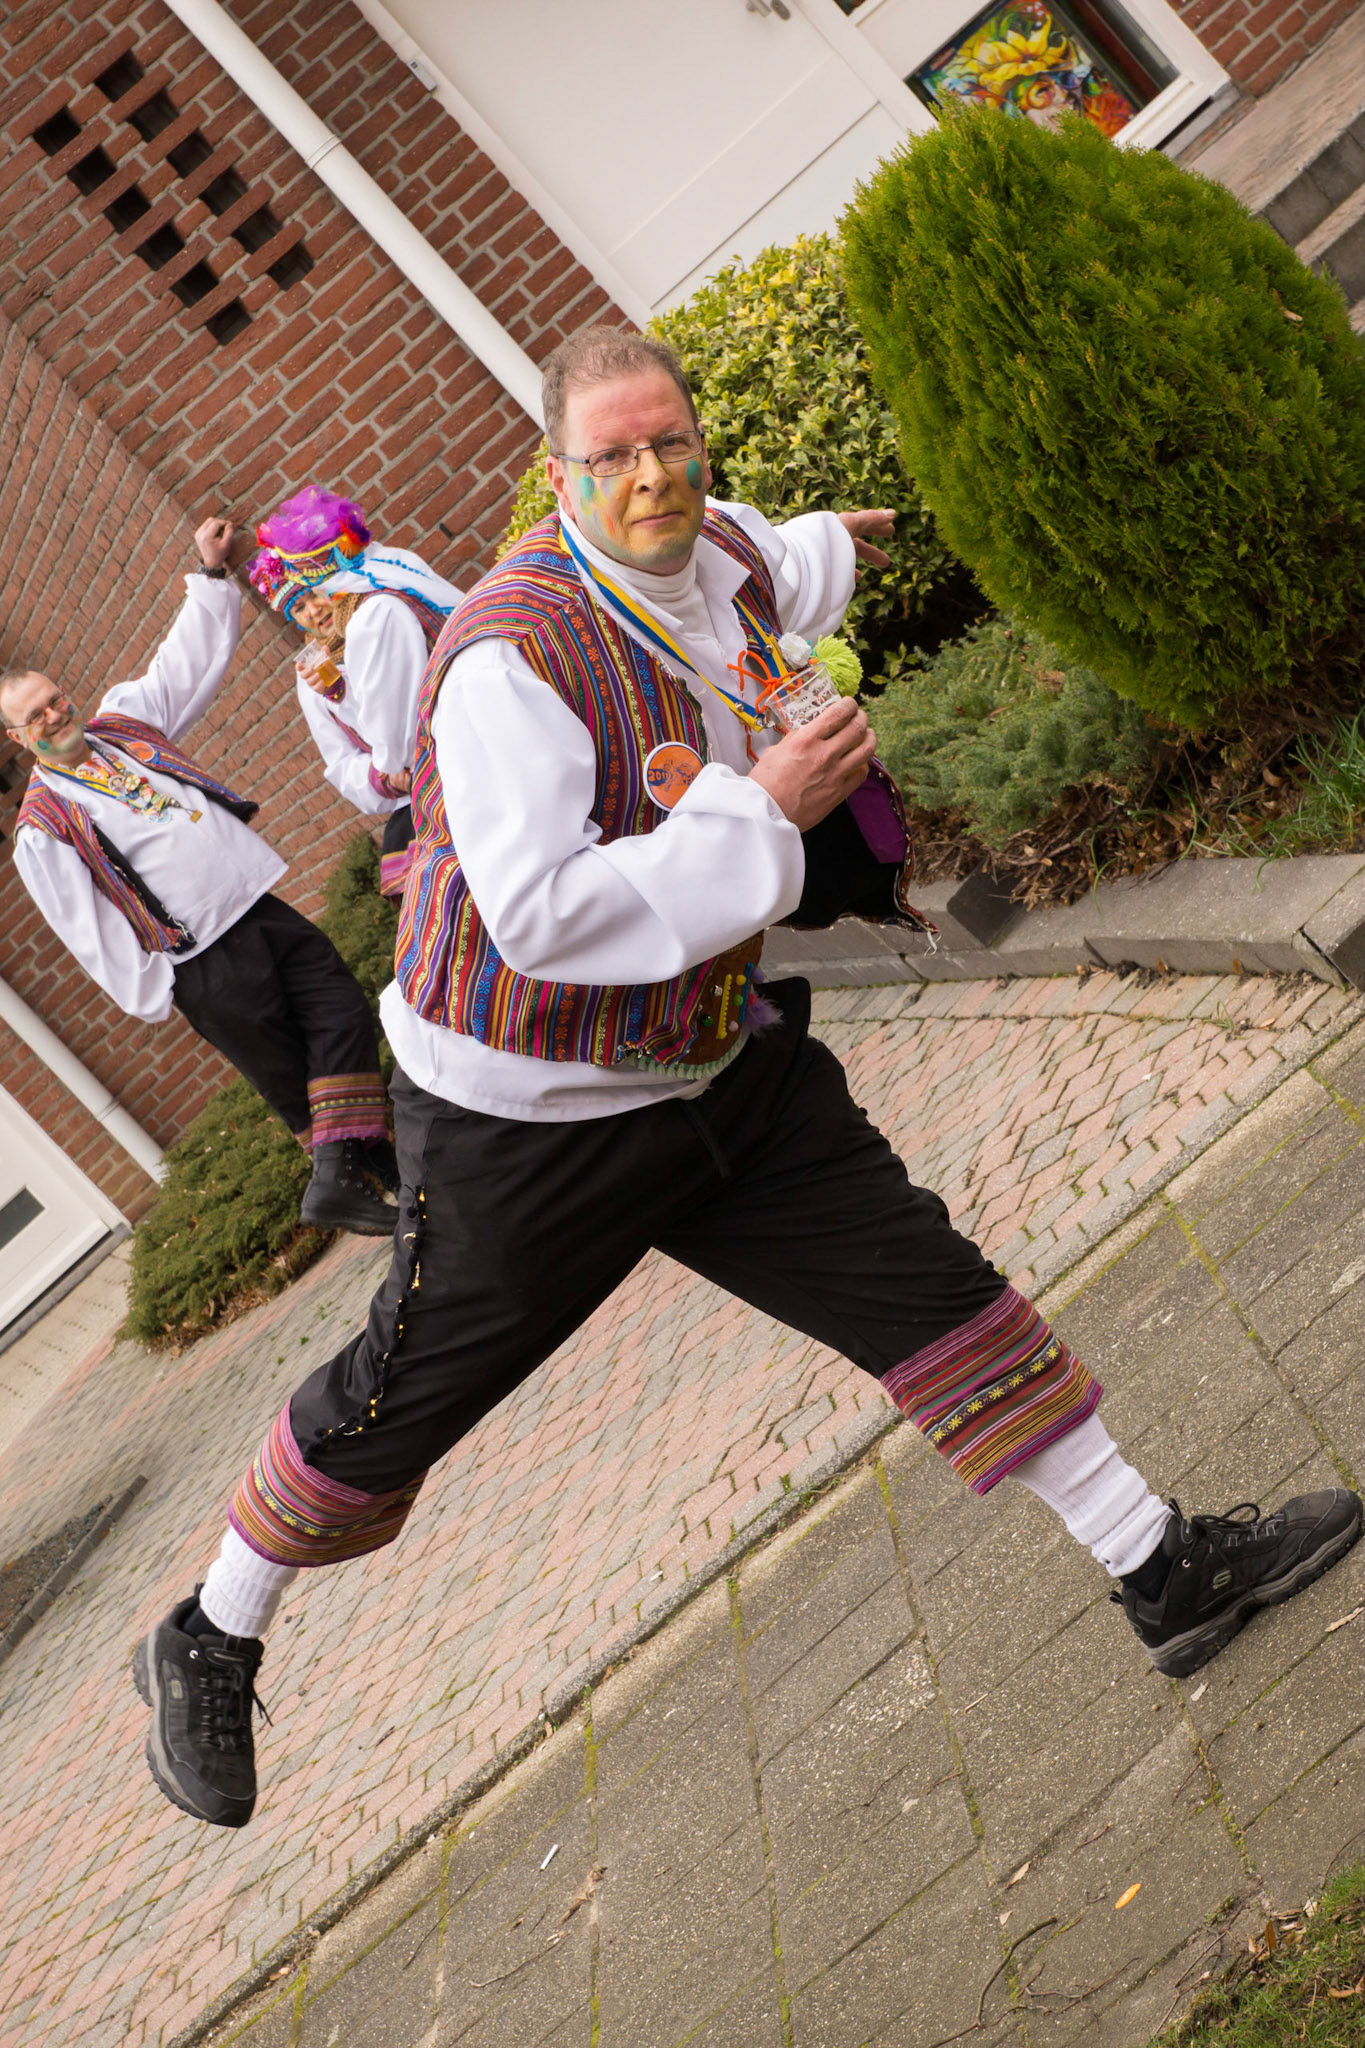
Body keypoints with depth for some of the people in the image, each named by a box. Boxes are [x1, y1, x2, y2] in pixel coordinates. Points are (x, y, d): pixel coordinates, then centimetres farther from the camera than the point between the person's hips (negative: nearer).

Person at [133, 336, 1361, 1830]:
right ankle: (208, 1645, 31)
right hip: (528, 1118, -7)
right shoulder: (515, 652, -26)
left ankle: (1165, 1570, 12)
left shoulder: (725, 561, 0)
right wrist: (759, 808, -28)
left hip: (721, 1062, 7)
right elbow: (542, 914, -33)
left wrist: (828, 545, 49)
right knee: (397, 1404, 7)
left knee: (928, 1286, 3)